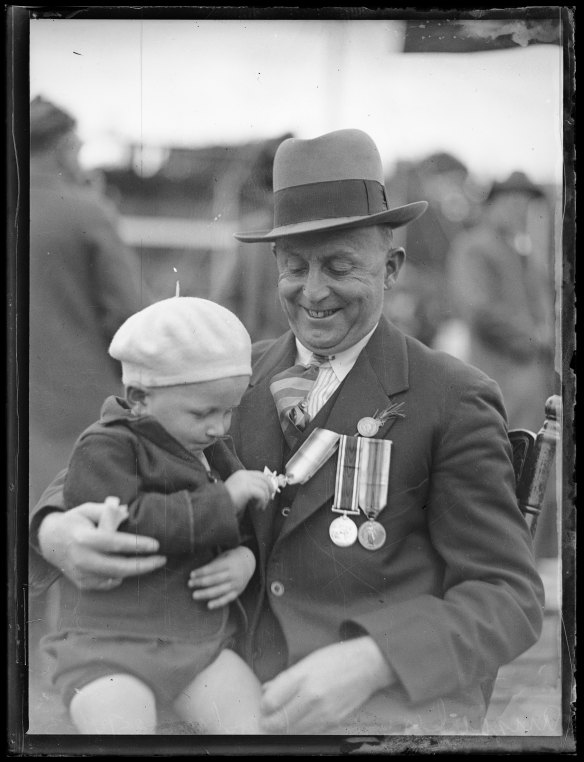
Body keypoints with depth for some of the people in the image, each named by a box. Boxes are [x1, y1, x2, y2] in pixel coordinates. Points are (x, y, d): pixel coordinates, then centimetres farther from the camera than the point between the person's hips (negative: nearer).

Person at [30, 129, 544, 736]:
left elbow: (508, 603, -12)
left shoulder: (453, 402, -9)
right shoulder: (249, 372, 8)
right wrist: (57, 532, -16)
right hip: (276, 709, 5)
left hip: (399, 714, -5)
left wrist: (367, 663, -32)